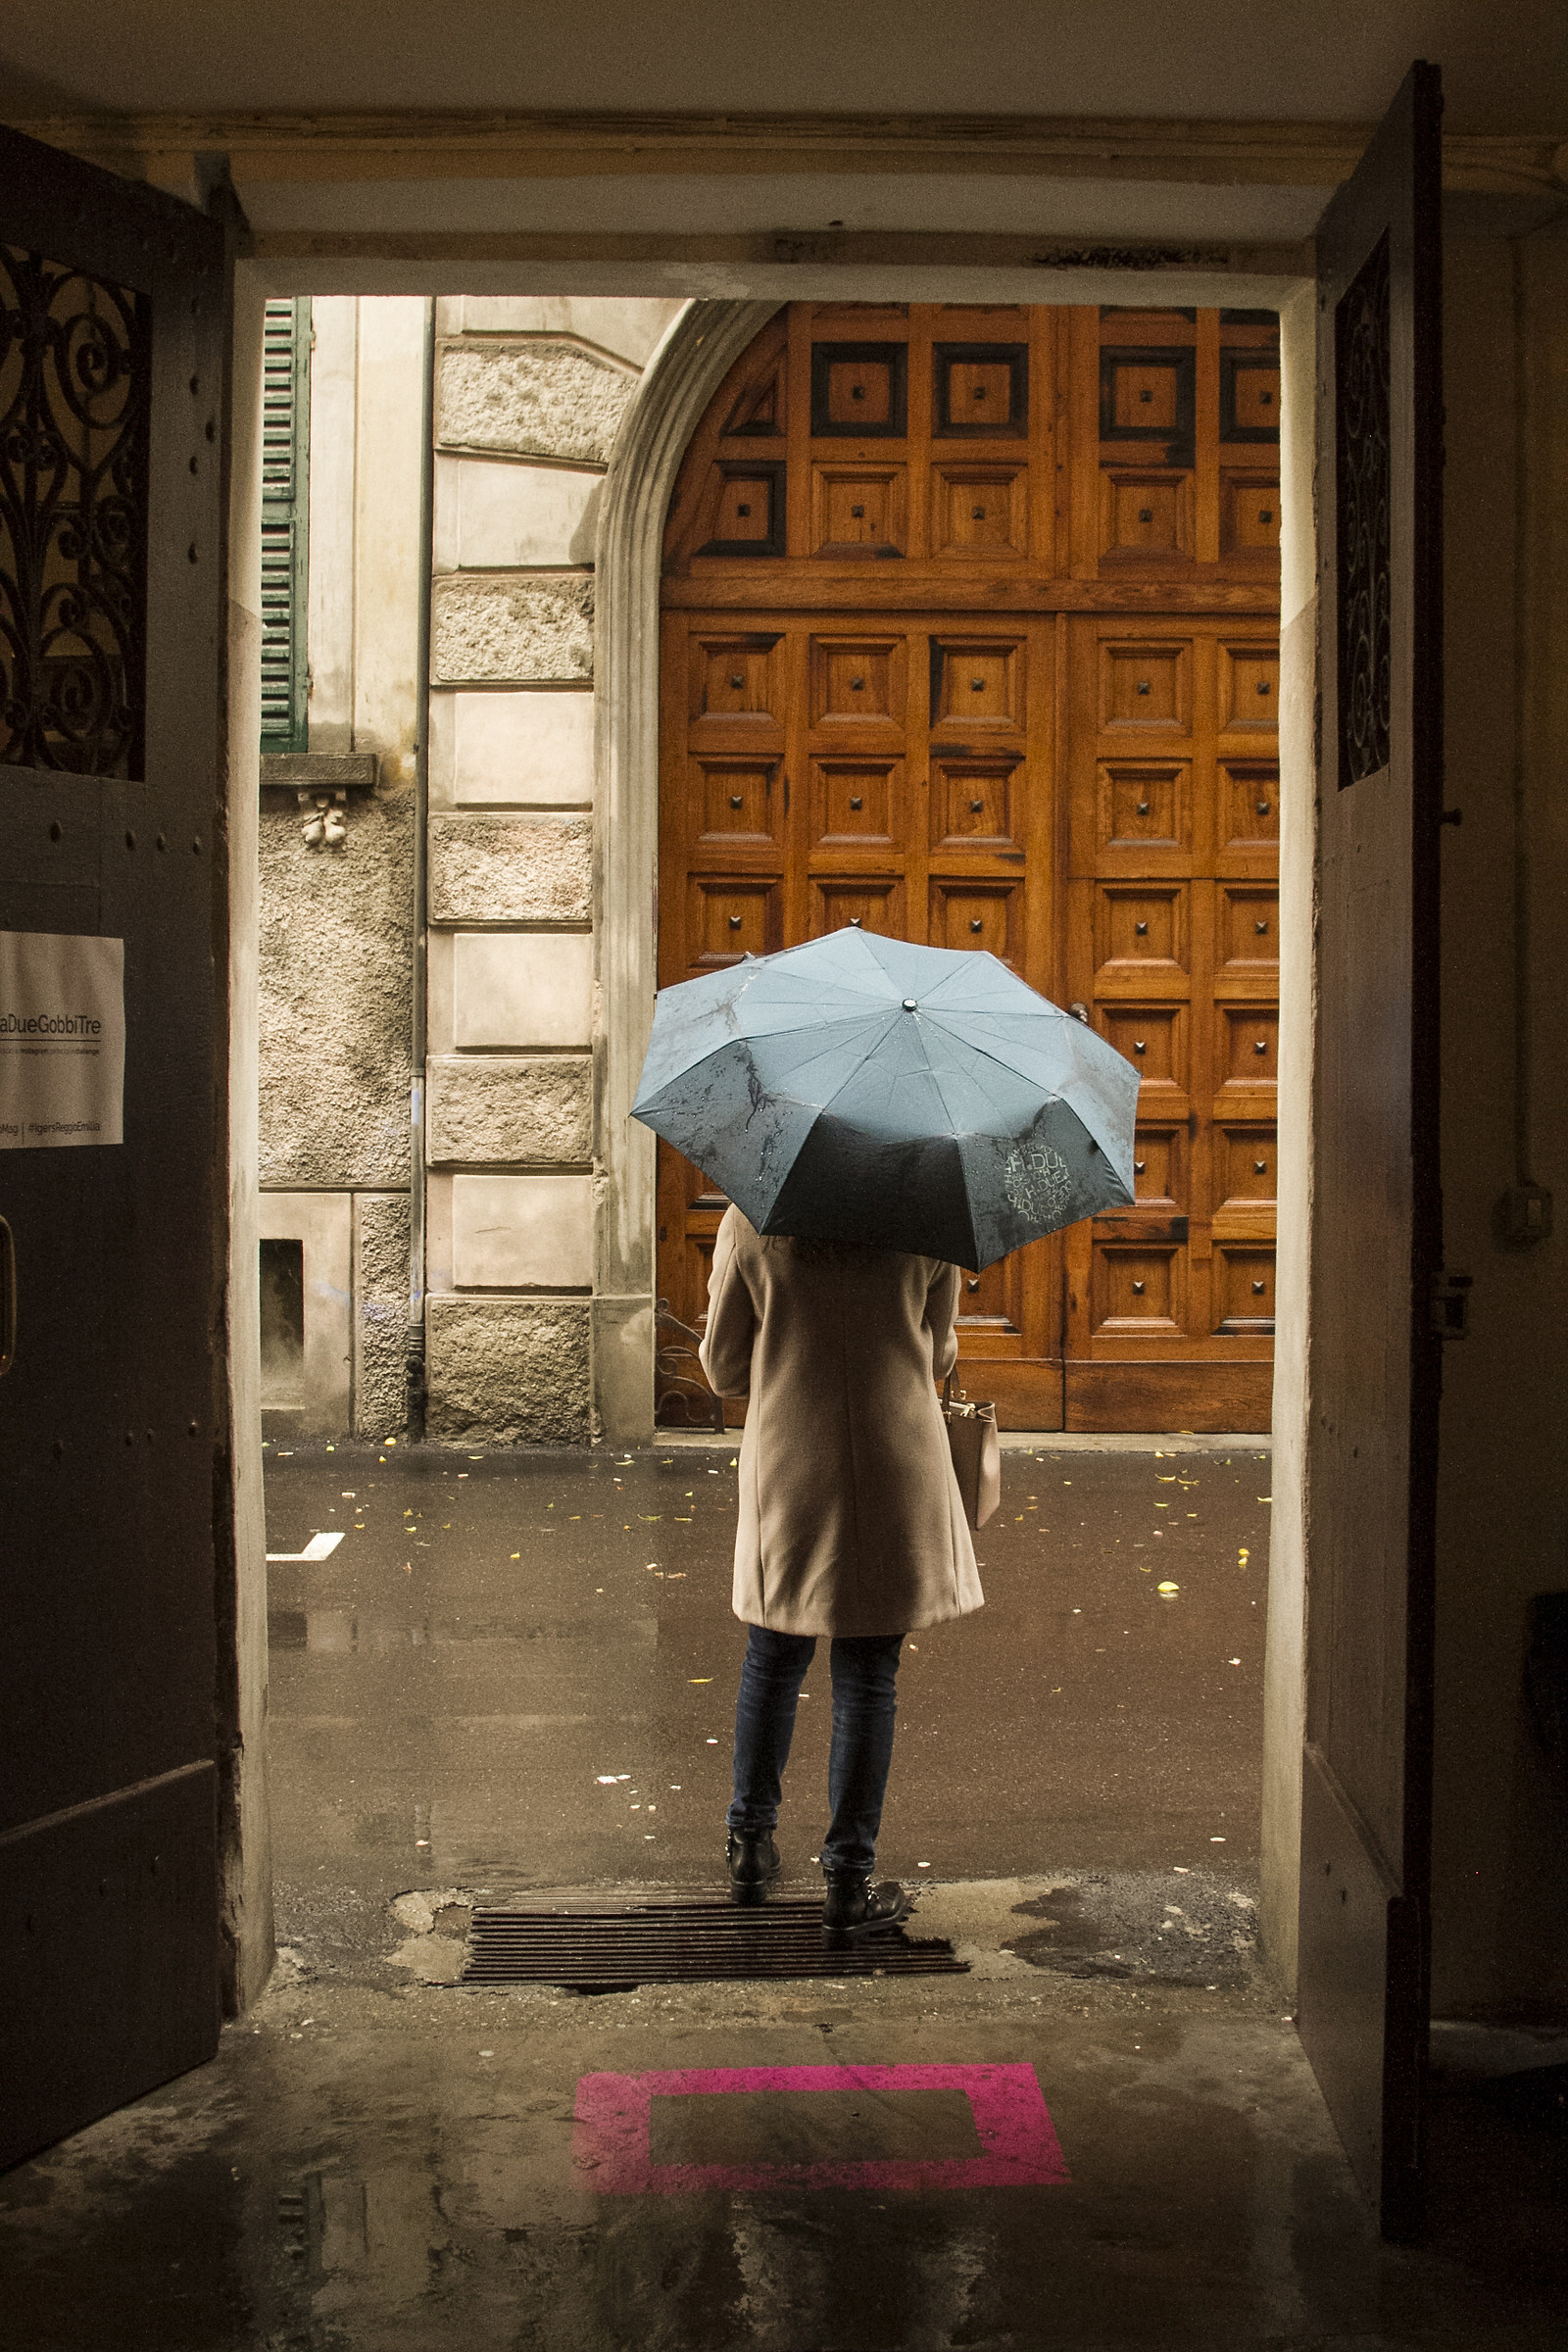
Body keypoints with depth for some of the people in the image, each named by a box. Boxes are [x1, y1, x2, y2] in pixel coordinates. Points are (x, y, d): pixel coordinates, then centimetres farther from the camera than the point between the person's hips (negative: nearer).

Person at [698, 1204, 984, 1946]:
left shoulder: (750, 1222, -7)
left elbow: (723, 1367, 2)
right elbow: (939, 1358, 6)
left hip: (788, 1464, 1)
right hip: (898, 1467, -1)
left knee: (773, 1660, 19)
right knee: (867, 1679, 5)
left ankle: (750, 1845, 31)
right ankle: (848, 1884, 8)